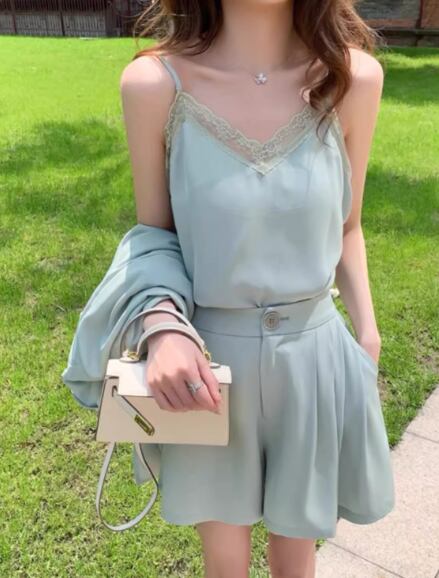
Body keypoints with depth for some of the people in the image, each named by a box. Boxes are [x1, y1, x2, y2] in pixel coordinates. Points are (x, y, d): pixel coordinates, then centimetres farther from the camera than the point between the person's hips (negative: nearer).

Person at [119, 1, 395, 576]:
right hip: (209, 355, -1)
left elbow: (346, 227, 4)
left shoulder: (354, 78, -9)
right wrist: (161, 329, -21)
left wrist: (367, 336, 4)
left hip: (315, 353, 2)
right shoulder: (154, 84, -15)